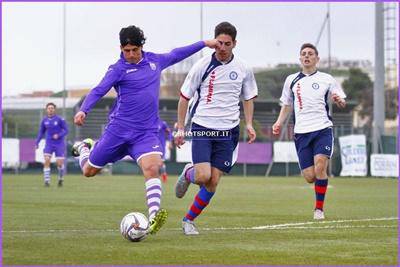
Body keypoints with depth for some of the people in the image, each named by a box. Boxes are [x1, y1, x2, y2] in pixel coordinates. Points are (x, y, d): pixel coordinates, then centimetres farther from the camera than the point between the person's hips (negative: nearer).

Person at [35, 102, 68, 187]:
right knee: (47, 161, -15)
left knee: (60, 163, -4)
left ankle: (61, 178, 24)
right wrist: (37, 142, 3)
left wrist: (58, 135, -23)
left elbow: (66, 130, -5)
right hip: (49, 144, 2)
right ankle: (47, 181, -11)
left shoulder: (60, 119, -8)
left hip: (59, 144, -2)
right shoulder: (44, 120, 3)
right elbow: (41, 132, 13)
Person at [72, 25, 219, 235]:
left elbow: (175, 55, 27)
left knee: (152, 167, -25)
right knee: (89, 171, 9)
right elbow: (99, 91, -15)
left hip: (146, 132, 2)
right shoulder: (118, 69, -4)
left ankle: (153, 219, -34)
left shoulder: (154, 60, 10)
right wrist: (83, 110, -32)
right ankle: (84, 148, 45)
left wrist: (204, 43, 31)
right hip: (119, 129, -2)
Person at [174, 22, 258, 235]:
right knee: (203, 176, -18)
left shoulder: (243, 70, 3)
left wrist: (249, 124, 5)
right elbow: (184, 97, 3)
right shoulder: (202, 66, -5)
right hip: (202, 128, -2)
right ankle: (187, 174, 19)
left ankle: (189, 220, 14)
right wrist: (180, 128, 0)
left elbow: (248, 97, 18)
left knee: (213, 182, -3)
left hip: (227, 131, 3)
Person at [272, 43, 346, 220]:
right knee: (309, 177, -6)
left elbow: (342, 103, 12)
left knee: (320, 165, -22)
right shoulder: (291, 80, 14)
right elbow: (287, 105, 24)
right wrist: (279, 123, 9)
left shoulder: (326, 79, 8)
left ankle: (319, 208, -10)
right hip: (301, 132, 2)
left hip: (323, 129, -2)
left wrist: (339, 101, -12)